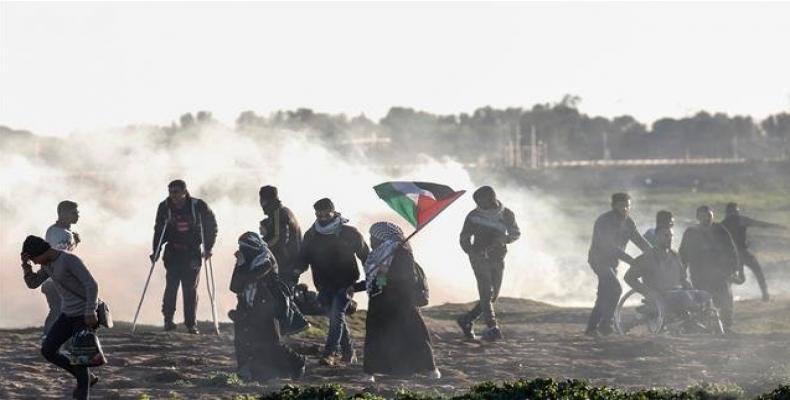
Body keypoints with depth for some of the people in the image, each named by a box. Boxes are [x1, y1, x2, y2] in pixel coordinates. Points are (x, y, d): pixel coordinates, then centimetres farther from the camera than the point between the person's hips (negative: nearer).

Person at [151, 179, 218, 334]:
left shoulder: (198, 206, -8)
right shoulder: (165, 207, -4)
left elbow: (211, 226, 2)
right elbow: (159, 230, 3)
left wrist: (208, 247, -3)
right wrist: (156, 251, -3)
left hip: (192, 253, -1)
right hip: (173, 253, 1)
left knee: (191, 288, -2)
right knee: (172, 285, -11)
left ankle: (191, 324, 4)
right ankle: (168, 319, 2)